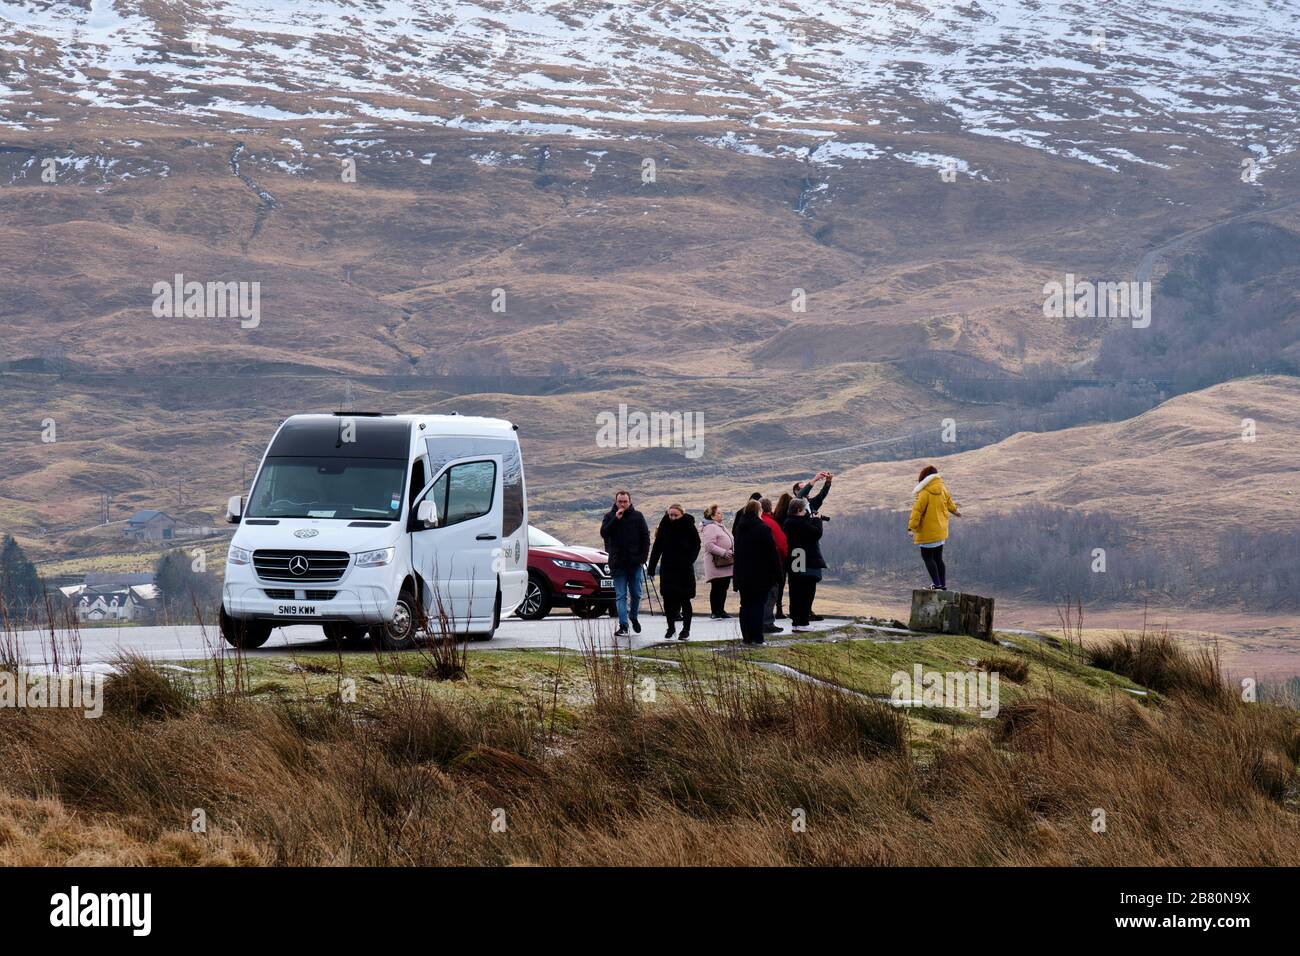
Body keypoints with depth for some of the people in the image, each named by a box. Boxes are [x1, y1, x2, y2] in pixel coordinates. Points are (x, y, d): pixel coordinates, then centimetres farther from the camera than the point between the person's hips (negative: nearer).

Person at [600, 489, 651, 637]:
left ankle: (634, 617, 33)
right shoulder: (610, 516, 4)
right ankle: (623, 626, -5)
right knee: (620, 595, -3)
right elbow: (604, 533, -8)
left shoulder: (637, 516, 3)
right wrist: (616, 519, -16)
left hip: (634, 563, 0)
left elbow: (645, 537, 5)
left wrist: (643, 557, -3)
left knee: (636, 594, 9)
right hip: (618, 563, 0)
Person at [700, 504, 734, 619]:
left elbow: (729, 542, 29)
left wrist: (732, 553, 13)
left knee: (724, 587, 12)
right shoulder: (710, 528, -12)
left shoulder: (720, 527, 19)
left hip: (726, 564, 9)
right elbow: (709, 545, -22)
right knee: (716, 588, -5)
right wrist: (724, 553, -23)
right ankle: (714, 612, -1)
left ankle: (721, 610, 19)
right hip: (716, 565, -9)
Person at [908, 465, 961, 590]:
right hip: (941, 531, 7)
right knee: (938, 558, 15)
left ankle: (937, 583, -9)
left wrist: (912, 527, -22)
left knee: (927, 557, 0)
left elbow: (917, 510, -21)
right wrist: (955, 511, 42)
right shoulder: (942, 490, 5)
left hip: (928, 532, -7)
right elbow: (949, 504, 20)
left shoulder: (925, 493, -17)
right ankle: (943, 584, 15)